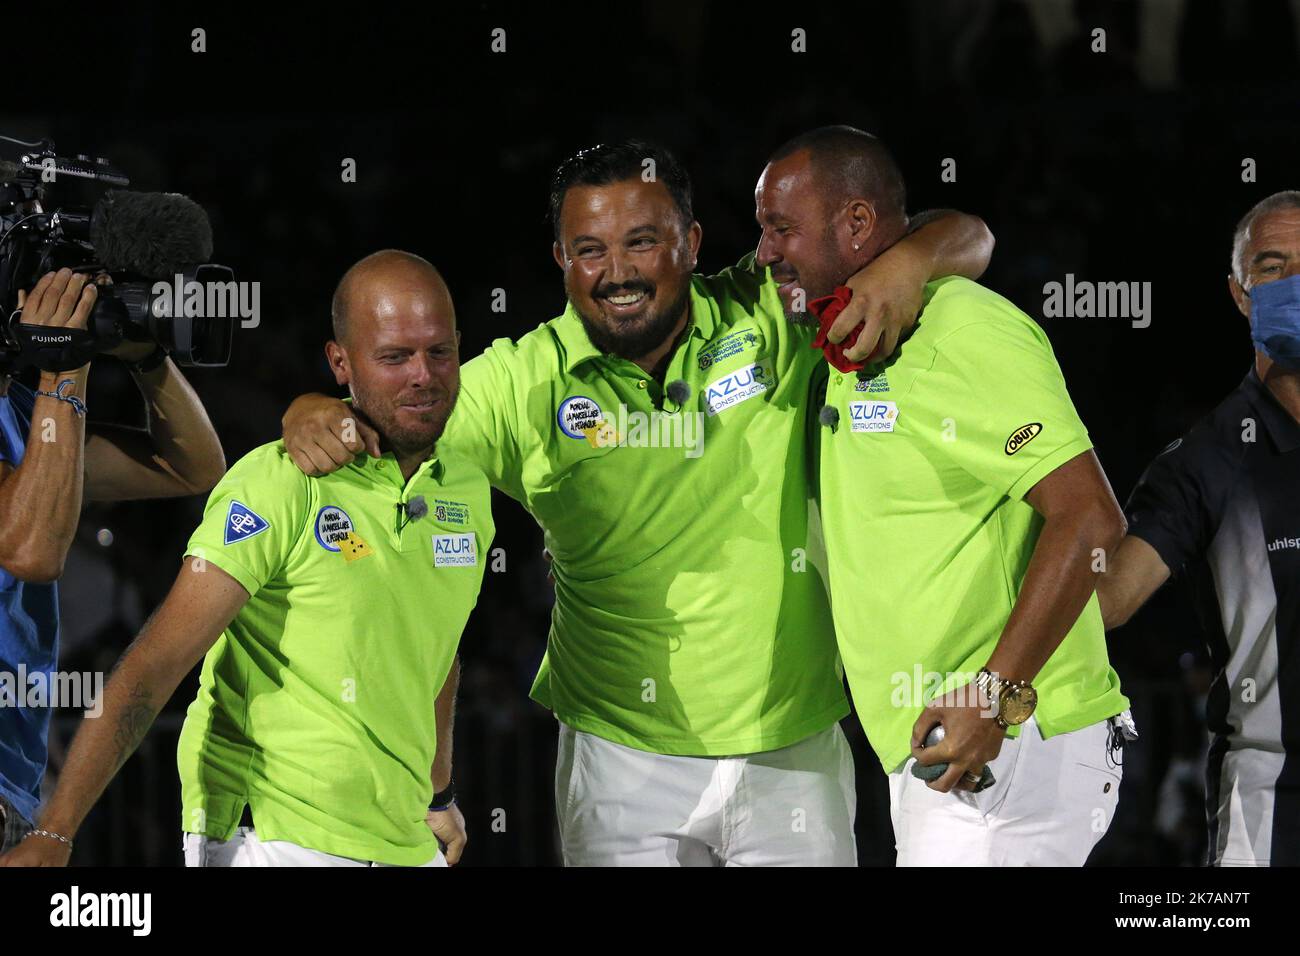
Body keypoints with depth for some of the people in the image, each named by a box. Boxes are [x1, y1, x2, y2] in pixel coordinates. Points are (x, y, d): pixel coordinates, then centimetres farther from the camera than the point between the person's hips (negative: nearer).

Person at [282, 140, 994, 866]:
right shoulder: (525, 383, -5)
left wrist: (908, 261, -23)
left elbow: (964, 237, 0)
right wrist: (313, 415, -25)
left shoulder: (770, 319, -4)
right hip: (623, 763, 0)